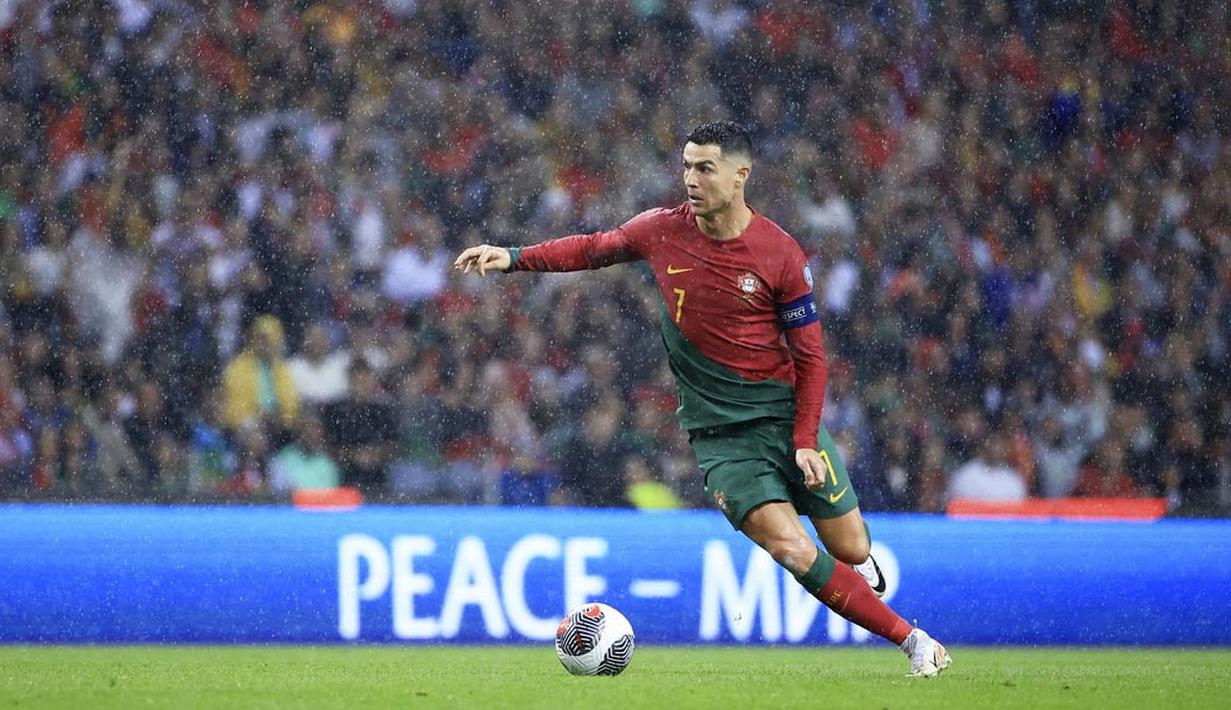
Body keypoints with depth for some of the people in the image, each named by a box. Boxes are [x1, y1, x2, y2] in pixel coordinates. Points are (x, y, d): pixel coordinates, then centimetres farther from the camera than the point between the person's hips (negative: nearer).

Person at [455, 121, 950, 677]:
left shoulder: (781, 255, -9)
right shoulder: (662, 232, -3)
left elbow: (810, 355, -3)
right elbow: (595, 249, 16)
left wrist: (805, 440, -11)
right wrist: (512, 258, 7)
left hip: (786, 417, 0)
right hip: (718, 435, 0)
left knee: (852, 550, 2)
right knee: (793, 550, -17)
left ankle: (862, 568, 42)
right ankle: (911, 640, -5)